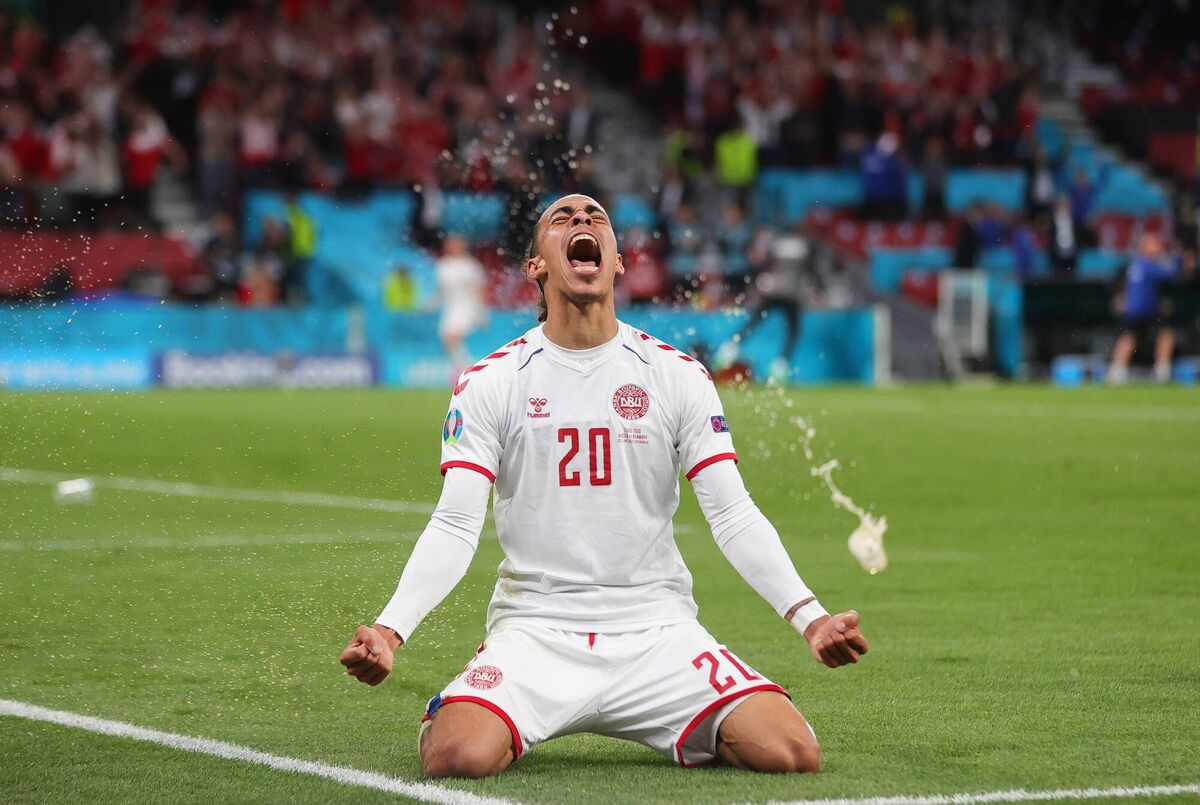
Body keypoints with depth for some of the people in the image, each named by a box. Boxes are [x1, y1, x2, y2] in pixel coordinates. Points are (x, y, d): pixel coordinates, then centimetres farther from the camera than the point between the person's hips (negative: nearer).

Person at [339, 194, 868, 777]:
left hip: (659, 634, 1)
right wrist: (390, 628, -19)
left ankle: (698, 737, 14)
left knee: (791, 752, -22)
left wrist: (810, 617, -12)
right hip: (535, 632, -1)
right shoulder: (491, 381, 3)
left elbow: (734, 517, 2)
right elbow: (454, 527, -3)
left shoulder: (680, 376, 6)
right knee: (458, 757, -30)